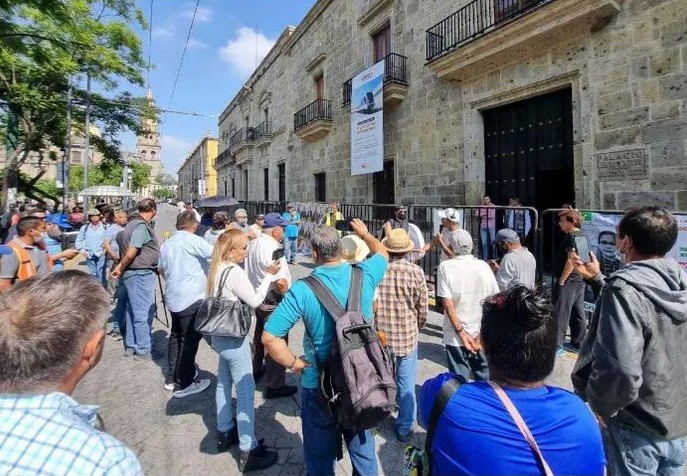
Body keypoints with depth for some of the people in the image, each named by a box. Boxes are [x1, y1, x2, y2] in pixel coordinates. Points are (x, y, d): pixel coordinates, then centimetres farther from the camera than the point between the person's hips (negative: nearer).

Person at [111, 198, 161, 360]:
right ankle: (143, 350, 8)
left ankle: (130, 346, 27)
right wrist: (120, 268, -7)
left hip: (132, 274, 10)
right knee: (144, 313, -1)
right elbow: (131, 253, -22)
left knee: (133, 311, 17)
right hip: (142, 275, -10)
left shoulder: (132, 224, 11)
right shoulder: (142, 226, -17)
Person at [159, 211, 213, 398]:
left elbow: (162, 270, 21)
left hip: (173, 297, 8)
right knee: (190, 340, 0)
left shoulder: (167, 244, 11)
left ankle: (171, 378, 29)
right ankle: (183, 384, 8)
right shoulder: (193, 241, -15)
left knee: (176, 336, 19)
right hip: (191, 298, -8)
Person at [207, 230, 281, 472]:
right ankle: (248, 452, 7)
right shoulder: (235, 272, -23)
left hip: (220, 335, 10)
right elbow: (254, 301, -17)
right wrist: (268, 275, -10)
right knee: (246, 391, -1)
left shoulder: (217, 268, 5)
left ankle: (225, 433, 37)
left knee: (224, 384, 20)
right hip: (234, 337, -10)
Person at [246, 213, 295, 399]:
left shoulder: (253, 244, 2)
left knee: (259, 336, 26)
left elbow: (249, 271, 10)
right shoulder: (272, 249, -26)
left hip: (258, 298, 9)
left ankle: (256, 370, 46)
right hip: (273, 302, -9)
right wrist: (287, 296, -15)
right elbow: (280, 282, -33)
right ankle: (275, 386, 16)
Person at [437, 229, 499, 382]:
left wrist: (461, 332, -11)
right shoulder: (483, 266, -2)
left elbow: (447, 304, -16)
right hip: (482, 335, 3)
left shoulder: (446, 267, -11)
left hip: (456, 336, -3)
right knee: (485, 376, 20)